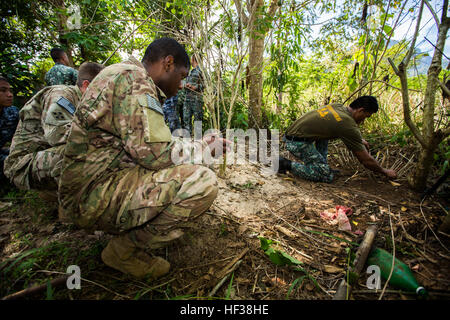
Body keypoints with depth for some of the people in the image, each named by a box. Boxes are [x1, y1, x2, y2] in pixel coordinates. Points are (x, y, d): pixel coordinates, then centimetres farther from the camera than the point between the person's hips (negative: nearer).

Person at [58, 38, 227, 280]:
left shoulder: (126, 76, 18)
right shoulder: (132, 78, -15)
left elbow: (145, 143, 20)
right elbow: (155, 154, -23)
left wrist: (194, 144, 16)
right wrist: (202, 147, -5)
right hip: (94, 194, -10)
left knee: (185, 172, 20)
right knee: (203, 182, -23)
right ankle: (124, 249, -5)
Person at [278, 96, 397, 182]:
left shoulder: (337, 106, 10)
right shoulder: (349, 125, -13)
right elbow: (366, 160, -4)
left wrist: (360, 140, 38)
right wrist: (385, 172, 12)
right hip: (297, 142, -9)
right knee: (327, 175, -8)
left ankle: (321, 164, 21)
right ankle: (288, 164, -5)